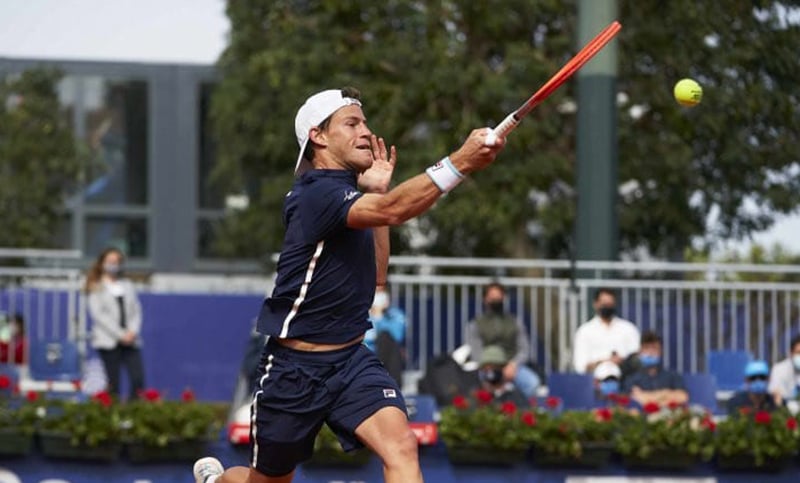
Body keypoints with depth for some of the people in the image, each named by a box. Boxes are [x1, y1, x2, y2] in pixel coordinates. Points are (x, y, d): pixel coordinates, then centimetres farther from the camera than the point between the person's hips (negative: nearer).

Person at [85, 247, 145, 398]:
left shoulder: (127, 286, 17)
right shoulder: (97, 288, 5)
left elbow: (136, 311, 13)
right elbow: (98, 314, -5)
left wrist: (132, 332, -6)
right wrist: (120, 335, -12)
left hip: (130, 341, 3)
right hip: (108, 341, -3)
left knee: (138, 380, -11)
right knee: (113, 383, -4)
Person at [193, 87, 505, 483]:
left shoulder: (348, 193, 8)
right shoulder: (316, 194, -21)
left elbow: (376, 275, 16)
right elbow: (391, 211, -39)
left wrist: (378, 192, 9)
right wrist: (459, 164, -49)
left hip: (351, 358, 6)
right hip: (295, 366, -6)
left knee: (400, 445, -22)